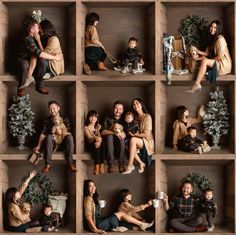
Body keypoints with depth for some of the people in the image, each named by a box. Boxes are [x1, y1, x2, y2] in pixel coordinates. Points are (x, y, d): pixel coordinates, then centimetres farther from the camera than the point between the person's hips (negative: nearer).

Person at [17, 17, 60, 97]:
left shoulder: (32, 37, 3)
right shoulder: (27, 39, -26)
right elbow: (39, 53, -31)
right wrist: (54, 57, -24)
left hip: (32, 59, 7)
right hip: (24, 61, -7)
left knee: (43, 61, -25)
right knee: (24, 65, -43)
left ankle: (38, 85, -15)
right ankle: (20, 88, -21)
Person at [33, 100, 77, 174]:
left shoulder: (64, 119, 6)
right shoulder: (47, 120, 7)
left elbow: (68, 132, -1)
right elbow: (43, 133, 1)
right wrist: (38, 146, -8)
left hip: (63, 140, 0)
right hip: (52, 141, 0)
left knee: (70, 137, -33)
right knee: (49, 136, -35)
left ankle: (70, 163, -32)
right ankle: (48, 164, -38)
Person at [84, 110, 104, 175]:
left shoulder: (98, 126, 13)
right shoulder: (86, 127, 1)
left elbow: (100, 137, -3)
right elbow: (89, 138, -13)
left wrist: (99, 141, -27)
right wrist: (95, 138, -35)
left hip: (98, 144, 3)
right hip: (90, 146, -3)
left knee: (102, 145, -32)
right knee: (96, 147, -36)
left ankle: (101, 165, -31)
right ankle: (96, 166, -34)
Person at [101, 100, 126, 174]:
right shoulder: (108, 119, 10)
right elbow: (103, 132, -6)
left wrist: (123, 133, -21)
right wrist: (114, 132, -22)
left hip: (121, 143, 0)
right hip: (110, 143, 0)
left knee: (122, 137, -33)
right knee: (109, 136, -33)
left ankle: (121, 164, -31)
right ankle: (111, 164, -34)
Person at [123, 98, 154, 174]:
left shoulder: (147, 117, -8)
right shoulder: (136, 118, 12)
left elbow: (146, 134, -13)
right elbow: (135, 131, 11)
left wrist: (134, 135, -10)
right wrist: (133, 133, -11)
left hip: (148, 142, -6)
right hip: (139, 141, 6)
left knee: (133, 139, -33)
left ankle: (130, 165, -32)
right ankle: (141, 163, -13)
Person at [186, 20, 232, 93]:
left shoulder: (220, 39, -16)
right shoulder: (213, 39, 13)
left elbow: (220, 57, -19)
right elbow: (208, 53, 8)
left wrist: (209, 60, -9)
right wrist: (198, 51, -6)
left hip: (224, 64, -9)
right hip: (216, 62, 9)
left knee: (204, 61, -27)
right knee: (203, 57, -5)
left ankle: (196, 85, -30)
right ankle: (201, 81, -15)